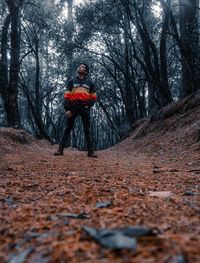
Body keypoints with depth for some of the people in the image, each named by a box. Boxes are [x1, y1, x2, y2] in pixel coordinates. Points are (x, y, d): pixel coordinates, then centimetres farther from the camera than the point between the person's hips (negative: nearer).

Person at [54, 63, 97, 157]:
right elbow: (67, 96, 6)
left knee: (87, 129, 1)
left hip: (84, 108, 1)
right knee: (68, 128, -1)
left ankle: (90, 151, 2)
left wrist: (89, 105, -5)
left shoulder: (89, 83, 16)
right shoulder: (71, 82, 14)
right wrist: (67, 109, -6)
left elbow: (93, 97, 14)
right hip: (73, 107, 0)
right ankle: (60, 149, 1)